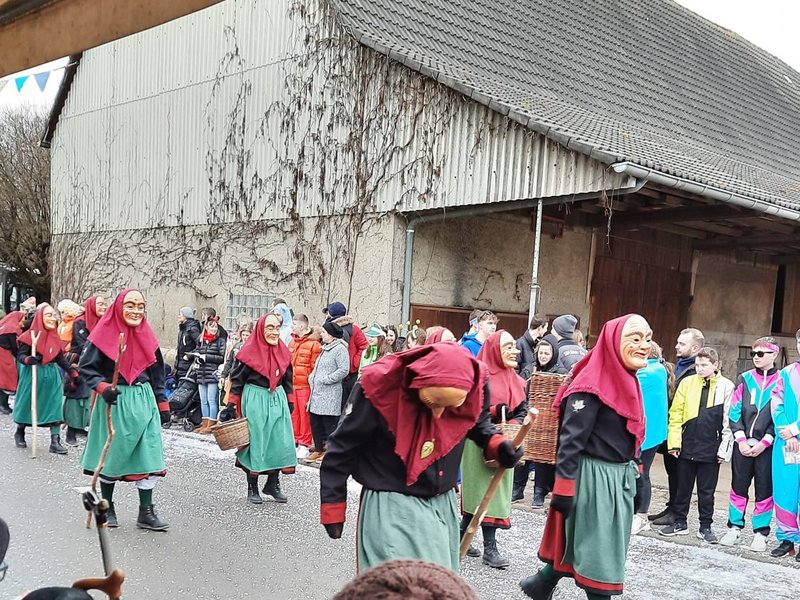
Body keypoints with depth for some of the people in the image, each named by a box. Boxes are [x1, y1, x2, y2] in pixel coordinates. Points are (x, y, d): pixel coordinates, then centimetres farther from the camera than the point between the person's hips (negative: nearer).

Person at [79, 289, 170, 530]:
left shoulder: (147, 336, 6)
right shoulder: (105, 334, -8)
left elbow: (157, 374, 12)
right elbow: (86, 366, -8)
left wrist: (162, 404, 10)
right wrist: (102, 387, -23)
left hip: (144, 401, 4)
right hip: (114, 402, -4)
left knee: (148, 456, 0)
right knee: (111, 455, 8)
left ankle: (146, 513, 8)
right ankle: (107, 507, 27)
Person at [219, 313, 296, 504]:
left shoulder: (283, 352, 6)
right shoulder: (250, 351, -8)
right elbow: (237, 380, -4)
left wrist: (290, 402, 13)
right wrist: (231, 405, -5)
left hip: (278, 400, 5)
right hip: (255, 400, -5)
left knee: (280, 442, 4)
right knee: (256, 443, 1)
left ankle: (273, 484, 18)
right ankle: (252, 488, 13)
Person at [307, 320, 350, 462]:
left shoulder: (340, 348, -10)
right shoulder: (325, 348, 19)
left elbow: (344, 370, -18)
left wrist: (326, 379, -16)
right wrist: (312, 377, 12)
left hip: (330, 394, -10)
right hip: (317, 392, 10)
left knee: (329, 422, -7)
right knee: (315, 421, 12)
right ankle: (318, 449, 21)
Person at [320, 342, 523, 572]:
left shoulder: (474, 386, -13)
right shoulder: (381, 388, -23)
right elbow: (343, 448, -9)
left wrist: (497, 446, -9)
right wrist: (333, 507, -4)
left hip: (442, 505, 5)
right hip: (390, 508, -4)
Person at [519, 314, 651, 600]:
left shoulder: (627, 381, 9)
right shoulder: (592, 386, -19)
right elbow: (571, 439, -21)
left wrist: (631, 472, 21)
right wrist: (563, 488, -22)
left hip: (620, 476, 9)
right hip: (594, 477, -9)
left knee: (578, 542, 17)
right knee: (597, 547, 1)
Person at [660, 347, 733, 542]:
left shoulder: (726, 386, -2)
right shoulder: (687, 383, 1)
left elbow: (728, 421, 0)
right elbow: (675, 413, 2)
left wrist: (724, 449, -3)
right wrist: (674, 442, -3)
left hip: (710, 449, -2)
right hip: (687, 446, 2)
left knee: (707, 491, 9)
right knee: (683, 487, 12)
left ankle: (705, 527, 21)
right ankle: (679, 523, 24)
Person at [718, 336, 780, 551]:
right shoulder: (744, 379, 7)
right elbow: (734, 412, 5)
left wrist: (764, 442, -9)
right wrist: (741, 440, -5)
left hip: (767, 446, -2)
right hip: (743, 444, 2)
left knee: (764, 489, 3)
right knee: (738, 486, 8)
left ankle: (760, 533, 13)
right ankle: (734, 527, 19)